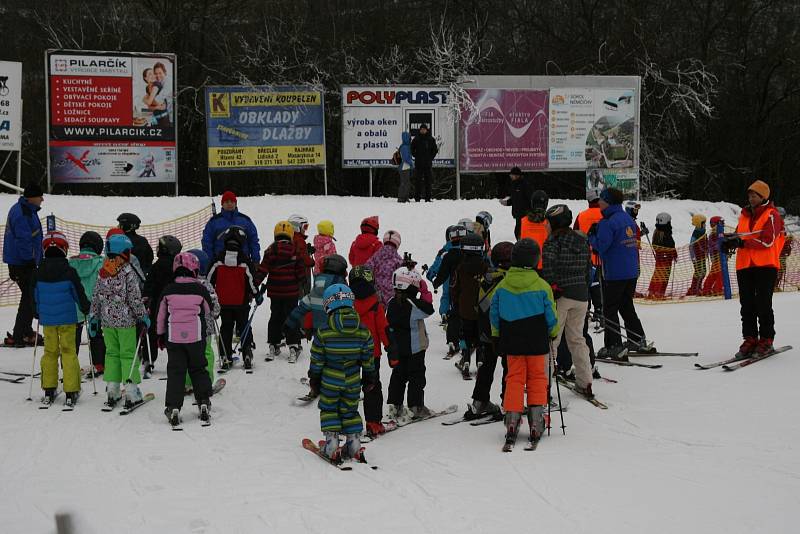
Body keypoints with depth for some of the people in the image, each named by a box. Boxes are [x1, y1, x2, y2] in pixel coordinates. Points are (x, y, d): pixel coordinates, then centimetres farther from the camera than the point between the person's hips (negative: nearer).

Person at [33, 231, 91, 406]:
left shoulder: (38, 273, -2)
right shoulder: (69, 272, -11)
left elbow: (34, 296, 8)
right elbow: (79, 294, -4)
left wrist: (37, 313, 24)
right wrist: (87, 309, 14)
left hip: (47, 319, 3)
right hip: (67, 319, -3)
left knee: (50, 352, 12)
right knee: (69, 352, 3)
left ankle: (48, 391, 15)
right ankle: (71, 392, 1)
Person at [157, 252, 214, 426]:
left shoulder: (168, 290, -2)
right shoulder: (200, 290, -5)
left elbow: (161, 314, 7)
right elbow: (208, 310, 11)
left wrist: (161, 335, 19)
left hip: (173, 338, 0)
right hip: (196, 337, 0)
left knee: (175, 372, 4)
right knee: (198, 369, 14)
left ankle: (173, 407, -3)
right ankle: (204, 402, 10)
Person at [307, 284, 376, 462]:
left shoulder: (323, 332, -14)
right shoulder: (363, 331, -6)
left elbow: (317, 360, -6)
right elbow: (368, 359, 2)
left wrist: (314, 378, 7)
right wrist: (369, 379, 15)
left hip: (329, 380, -2)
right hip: (353, 381, 2)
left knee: (329, 410, 13)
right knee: (350, 411, 17)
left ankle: (332, 445, 5)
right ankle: (354, 444, 15)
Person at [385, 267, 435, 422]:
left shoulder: (391, 303, 0)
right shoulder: (412, 304, -21)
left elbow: (388, 326, 6)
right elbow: (428, 310, -8)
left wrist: (391, 347, 14)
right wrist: (425, 292, -2)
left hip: (397, 348, 6)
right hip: (415, 347, -6)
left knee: (398, 375, 14)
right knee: (416, 376, 4)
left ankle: (394, 406, 13)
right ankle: (416, 407, 6)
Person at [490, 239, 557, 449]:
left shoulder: (502, 286, -5)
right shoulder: (542, 286, -11)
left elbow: (494, 315, 4)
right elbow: (551, 316, -4)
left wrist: (497, 337, 17)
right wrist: (553, 333, 15)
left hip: (511, 342, 2)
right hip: (537, 342, -2)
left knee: (514, 378, 9)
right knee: (537, 378, 9)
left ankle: (512, 419, 1)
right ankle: (536, 422, 5)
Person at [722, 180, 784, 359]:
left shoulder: (771, 215, -4)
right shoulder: (744, 214, 17)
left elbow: (767, 241, -15)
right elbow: (739, 234, 20)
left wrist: (742, 243, -21)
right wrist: (731, 240, -4)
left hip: (765, 265, -6)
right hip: (744, 265, 6)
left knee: (763, 304, -4)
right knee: (747, 305, 5)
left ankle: (766, 340, 3)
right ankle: (750, 339, 10)